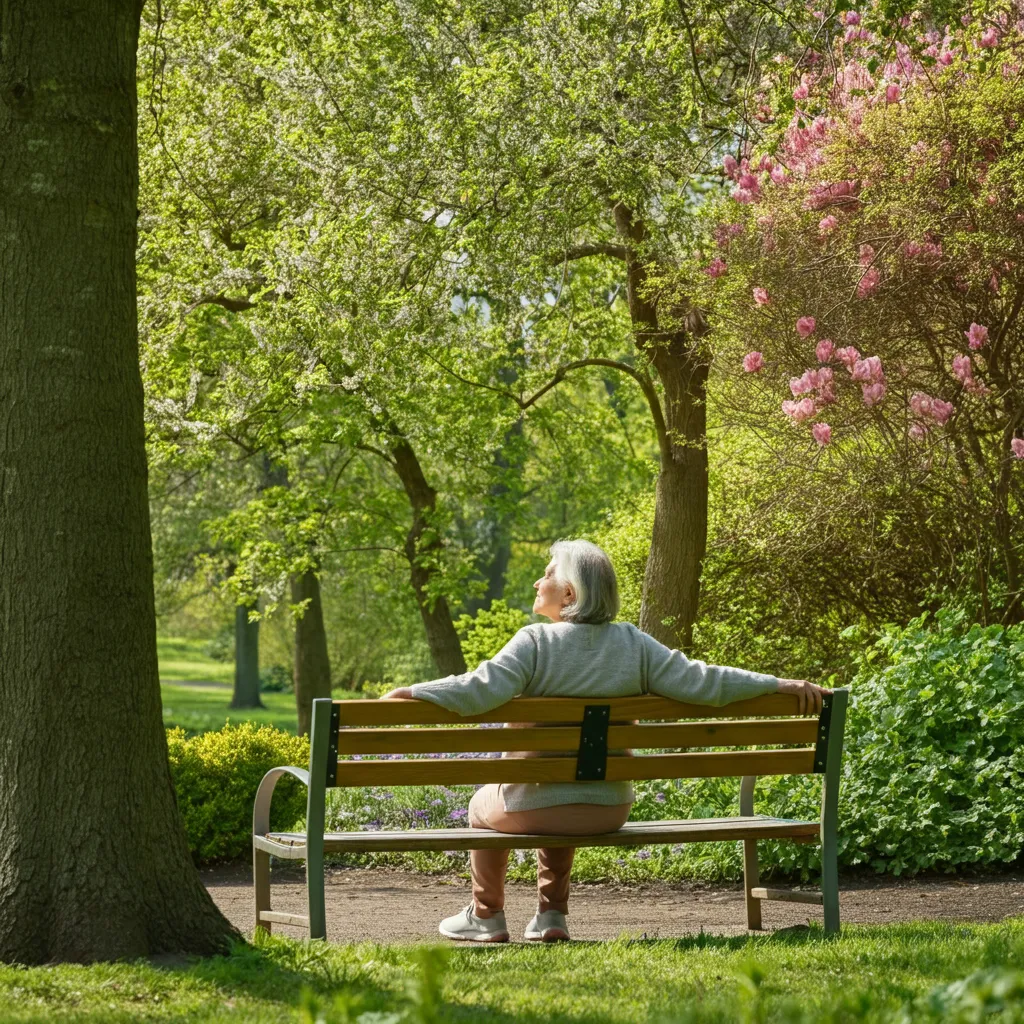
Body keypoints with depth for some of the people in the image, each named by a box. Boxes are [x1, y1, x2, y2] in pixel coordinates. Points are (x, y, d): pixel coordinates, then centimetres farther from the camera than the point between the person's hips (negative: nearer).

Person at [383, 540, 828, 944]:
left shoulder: (536, 642, -15)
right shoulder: (632, 643, -4)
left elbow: (480, 690, -25)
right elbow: (699, 682, -7)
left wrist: (410, 692, -17)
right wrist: (781, 685, -1)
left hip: (535, 806, -4)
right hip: (608, 810, 4)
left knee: (483, 805, 30)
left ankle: (487, 917, 37)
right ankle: (551, 915, 35)